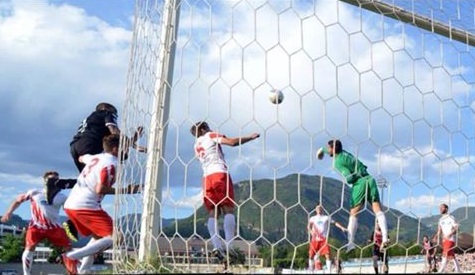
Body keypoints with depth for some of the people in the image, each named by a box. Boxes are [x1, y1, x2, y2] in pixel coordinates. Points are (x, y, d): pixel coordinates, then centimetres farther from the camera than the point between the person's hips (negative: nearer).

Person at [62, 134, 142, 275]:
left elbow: (81, 158, 40)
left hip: (70, 204, 10)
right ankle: (72, 257, -17)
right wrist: (124, 190, -15)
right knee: (114, 236, -10)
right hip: (86, 206, -10)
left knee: (98, 236, 24)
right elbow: (100, 189, -20)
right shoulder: (111, 164, -9)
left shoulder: (95, 157, 16)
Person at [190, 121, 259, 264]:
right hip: (220, 174, -6)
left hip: (207, 177, 6)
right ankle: (229, 244, -21)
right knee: (228, 210, -8)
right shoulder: (211, 135, 8)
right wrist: (251, 137, 5)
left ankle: (216, 246, -16)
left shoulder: (196, 146, 25)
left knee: (213, 213, 0)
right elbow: (232, 142, -5)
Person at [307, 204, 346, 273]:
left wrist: (342, 227, -16)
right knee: (311, 255, 4)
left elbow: (334, 223, 0)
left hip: (324, 239, -1)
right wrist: (311, 231, -19)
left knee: (327, 255, -12)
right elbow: (309, 226, 2)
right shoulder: (313, 218, 12)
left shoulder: (326, 218, 10)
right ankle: (311, 270, 21)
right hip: (315, 239, 1)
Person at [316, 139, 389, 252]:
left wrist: (345, 180, 7)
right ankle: (385, 237, -11)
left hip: (360, 183, -7)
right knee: (378, 210, -2)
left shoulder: (338, 162, -6)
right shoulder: (344, 153, 17)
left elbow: (350, 177, -15)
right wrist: (323, 149, 55)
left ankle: (351, 242, -3)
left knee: (353, 214, 0)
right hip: (369, 179, 7)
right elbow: (332, 151, 40)